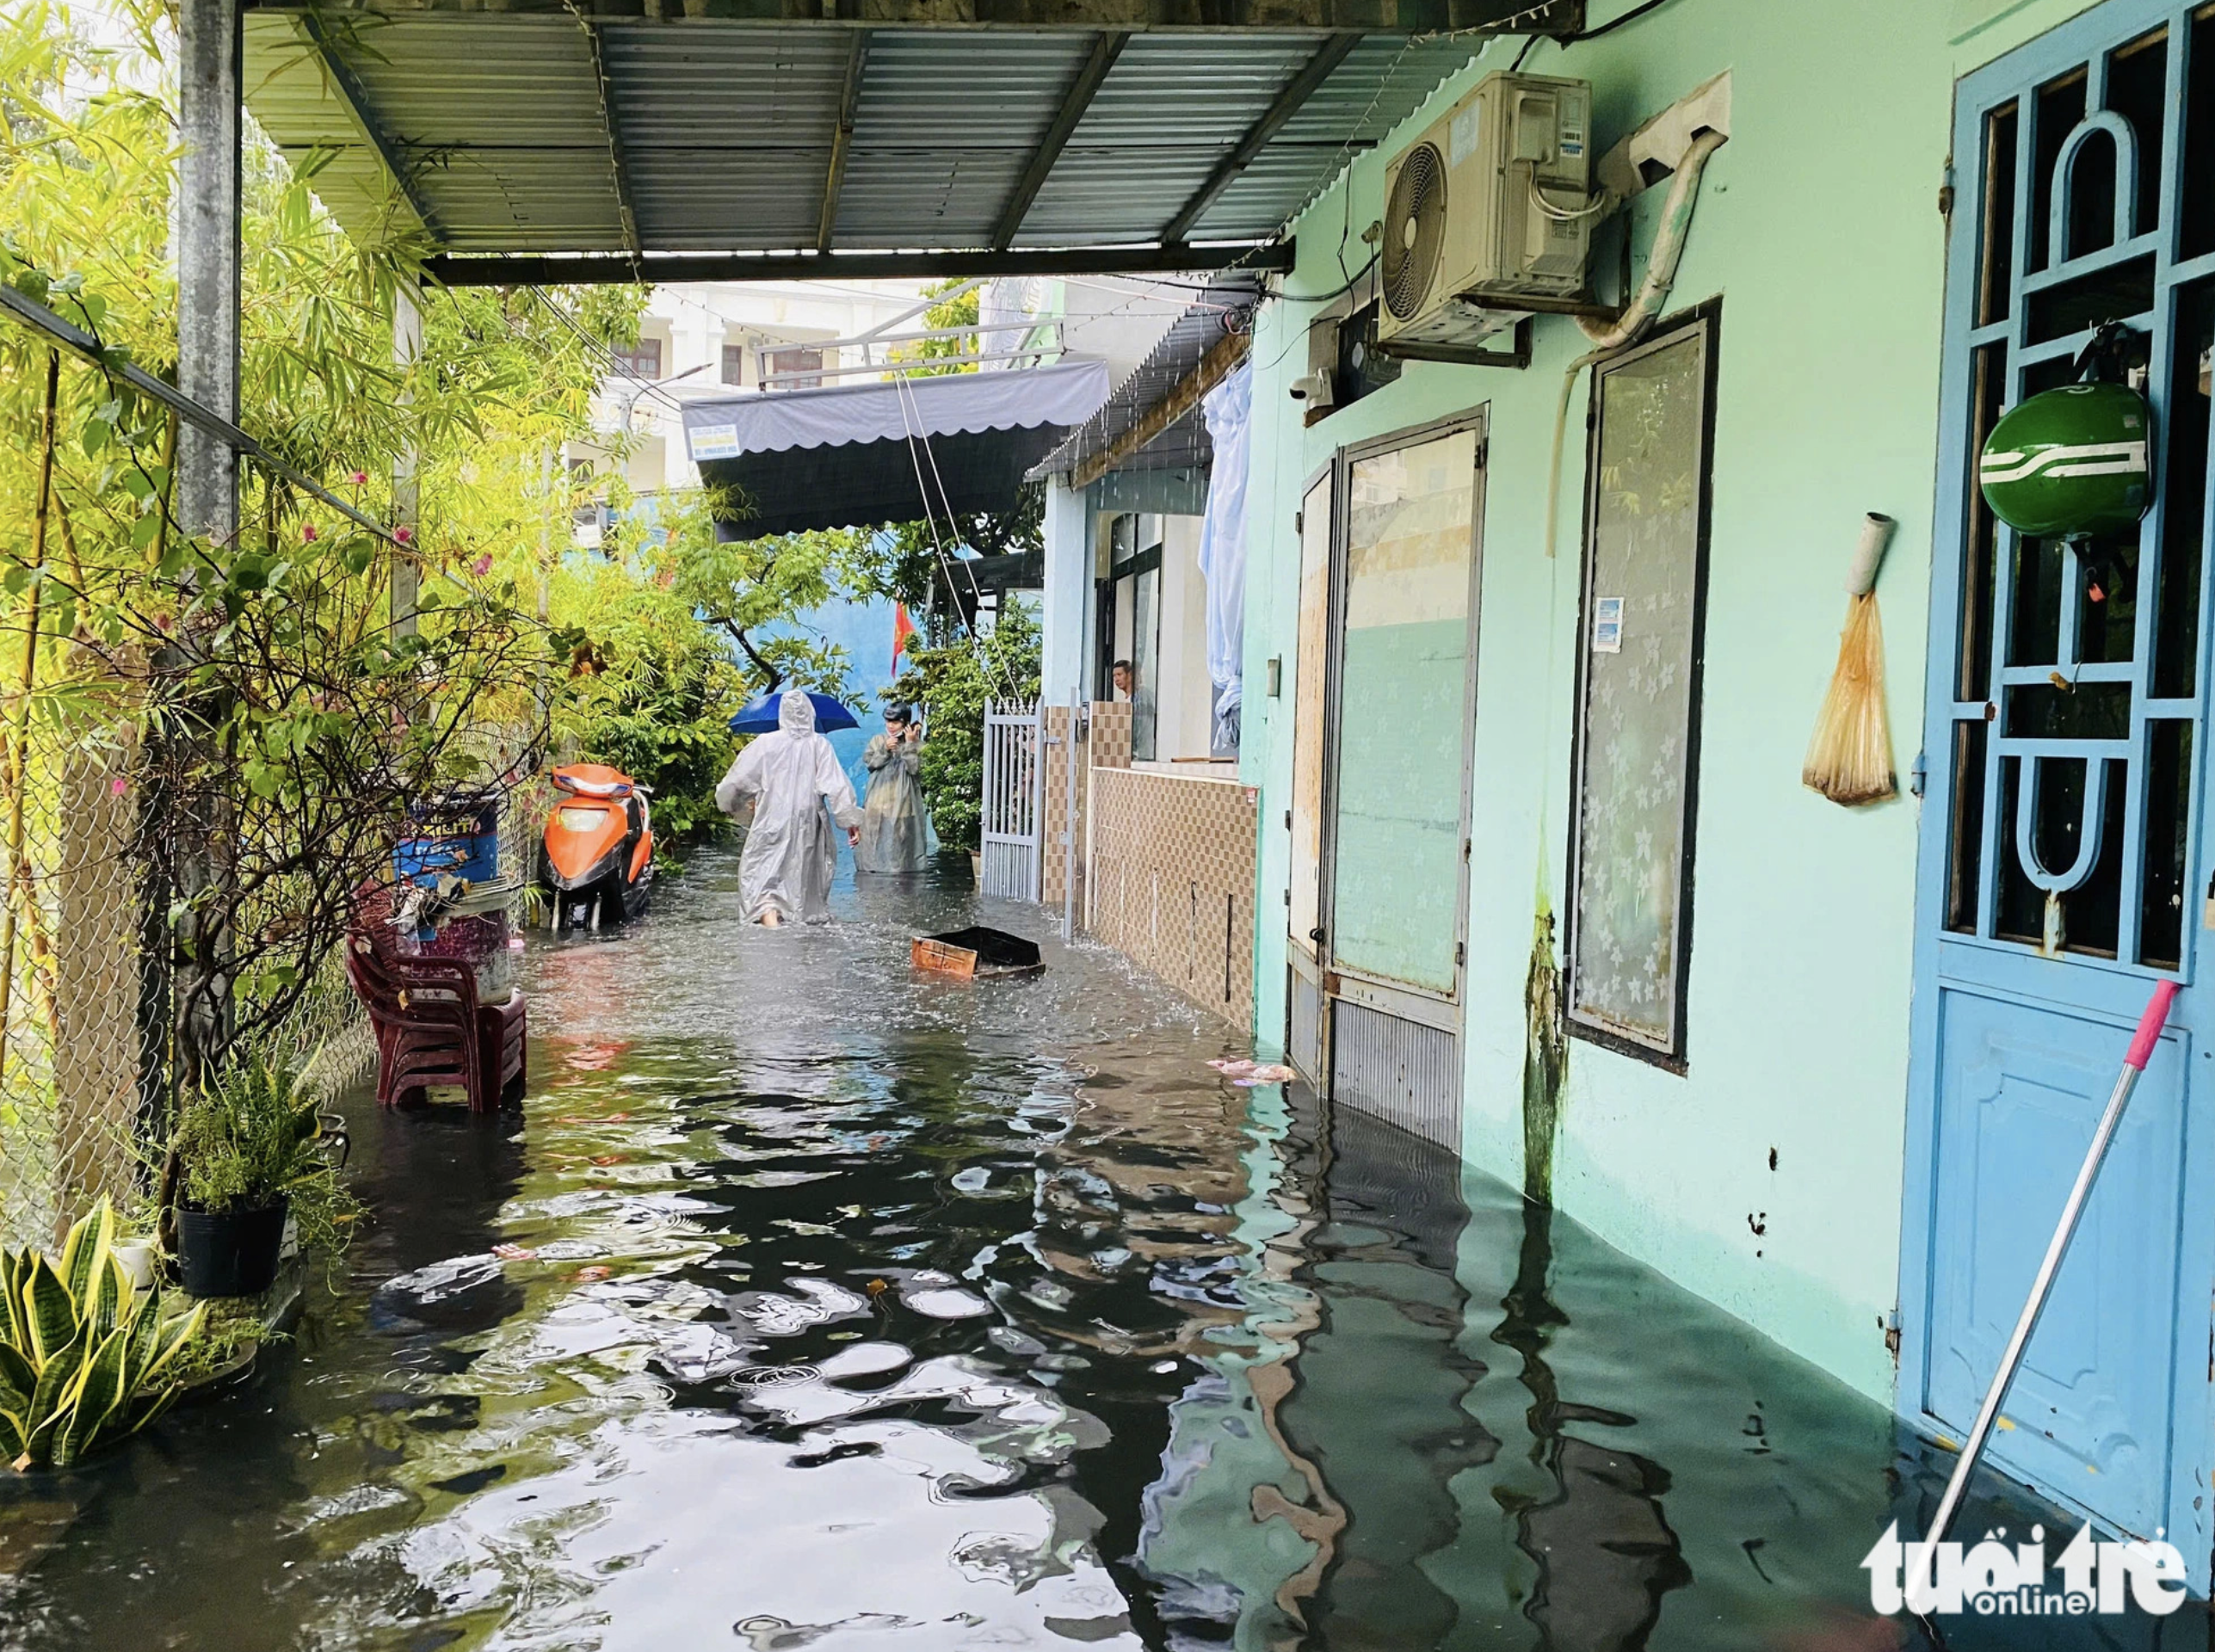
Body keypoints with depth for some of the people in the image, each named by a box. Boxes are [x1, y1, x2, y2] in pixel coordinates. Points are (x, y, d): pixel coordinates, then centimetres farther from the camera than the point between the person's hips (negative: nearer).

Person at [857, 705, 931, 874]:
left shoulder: (915, 744, 2)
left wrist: (910, 744, -15)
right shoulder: (877, 740, 8)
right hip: (879, 801, 2)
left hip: (902, 800, -2)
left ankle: (901, 867, 1)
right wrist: (884, 750, -13)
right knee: (876, 836, 0)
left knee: (900, 838, -4)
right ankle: (875, 866, 7)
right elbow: (868, 762, -2)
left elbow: (914, 767, -11)